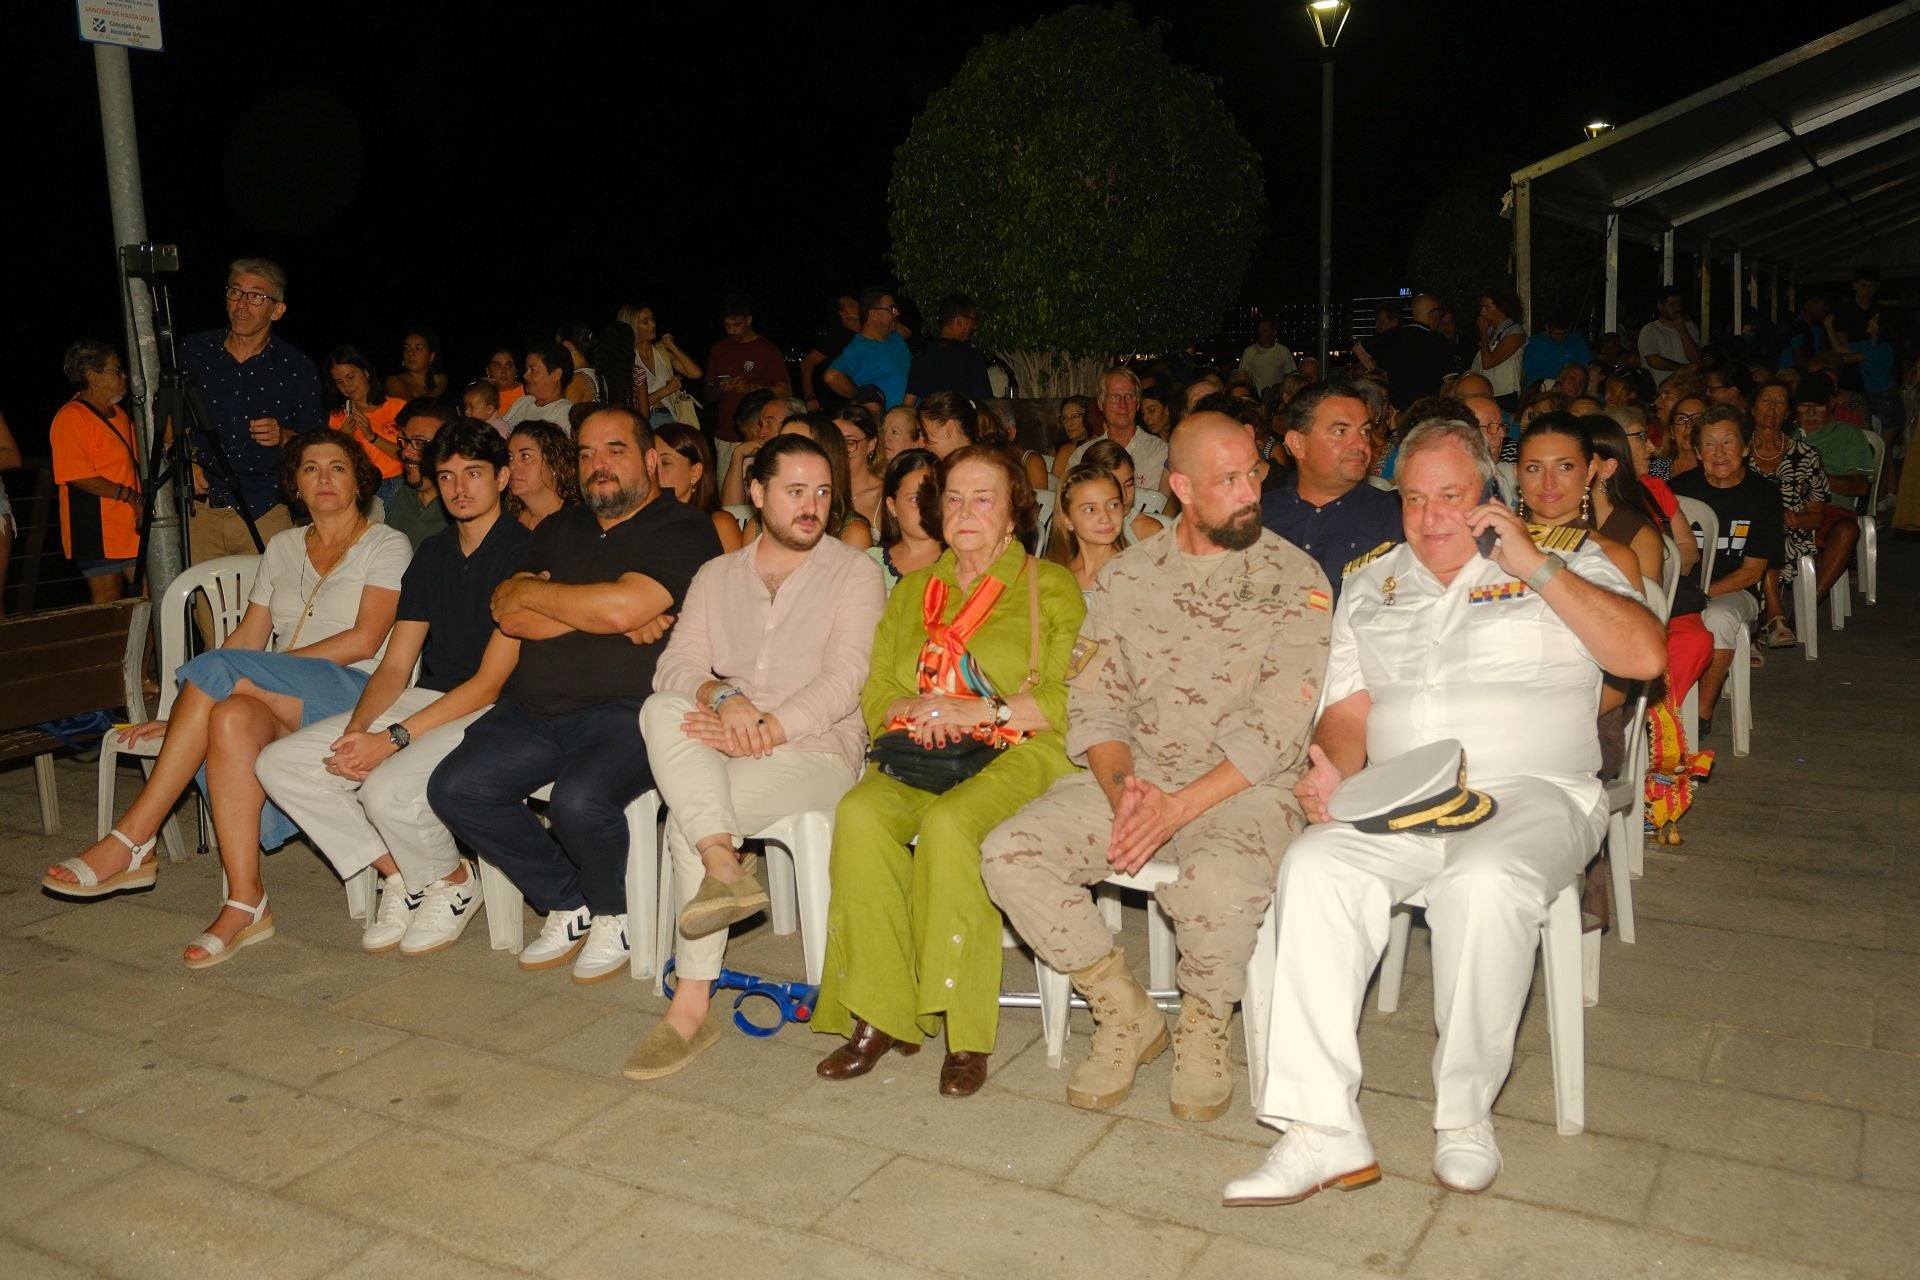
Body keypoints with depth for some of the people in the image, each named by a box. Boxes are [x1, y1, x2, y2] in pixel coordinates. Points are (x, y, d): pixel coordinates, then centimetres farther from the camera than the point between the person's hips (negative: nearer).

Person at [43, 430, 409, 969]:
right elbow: (248, 638, 15)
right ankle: (245, 904, -34)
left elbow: (364, 640, -9)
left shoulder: (386, 545, 4)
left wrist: (274, 665, -14)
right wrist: (183, 714, 5)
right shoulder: (282, 547, 22)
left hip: (355, 695, -5)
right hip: (280, 704, 5)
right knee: (230, 719, -33)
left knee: (221, 669, -29)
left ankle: (133, 840, -25)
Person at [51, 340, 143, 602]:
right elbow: (79, 476, -18)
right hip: (96, 530, -8)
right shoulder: (71, 418, -11)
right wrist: (129, 496, -17)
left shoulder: (118, 414, 17)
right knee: (107, 596, -4)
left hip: (129, 527, 8)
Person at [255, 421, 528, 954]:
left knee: (389, 788, -33)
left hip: (489, 713, -8)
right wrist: (356, 729, -9)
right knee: (279, 763, -4)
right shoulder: (432, 554, 15)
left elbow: (492, 682, -16)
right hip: (424, 701, 8)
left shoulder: (523, 551, -11)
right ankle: (398, 874, 6)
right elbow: (396, 665, 12)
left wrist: (392, 740, -19)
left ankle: (454, 881, 0)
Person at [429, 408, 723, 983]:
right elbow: (508, 616, 6)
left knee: (578, 800, -32)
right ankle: (569, 905, 6)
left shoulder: (684, 530, -1)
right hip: (533, 711, 7)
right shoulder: (558, 529, 20)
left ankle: (610, 913, 2)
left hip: (627, 710, -7)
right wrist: (595, 614, -8)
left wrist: (530, 592, -1)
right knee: (454, 788, -12)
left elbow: (622, 606, -17)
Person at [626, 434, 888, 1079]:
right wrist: (722, 697, -20)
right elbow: (675, 665, 2)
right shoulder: (716, 576, 16)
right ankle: (724, 867, -36)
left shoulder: (854, 573, 3)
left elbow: (843, 682, -9)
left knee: (687, 814, -28)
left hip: (818, 752, -4)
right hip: (724, 750, 4)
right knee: (663, 708, -27)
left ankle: (692, 1003, -20)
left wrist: (766, 729, -21)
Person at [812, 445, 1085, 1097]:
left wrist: (980, 712, -13)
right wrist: (918, 711, -6)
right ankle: (879, 1015, -21)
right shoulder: (911, 591, 24)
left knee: (947, 825, -35)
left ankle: (966, 1032, -24)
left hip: (1015, 757, -4)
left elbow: (1066, 700, -3)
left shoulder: (1051, 588, 10)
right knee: (859, 816, -29)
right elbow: (875, 695, 16)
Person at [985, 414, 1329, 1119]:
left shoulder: (1294, 578, -2)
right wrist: (1120, 786, -14)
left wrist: (1179, 807, -20)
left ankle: (1203, 1024, -3)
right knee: (1008, 854, -18)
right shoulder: (1126, 576, 10)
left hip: (1245, 790, -4)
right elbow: (1095, 706, 6)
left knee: (1220, 880, -37)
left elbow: (1278, 730, -11)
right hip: (1132, 781, 4)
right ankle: (1127, 1015, 1)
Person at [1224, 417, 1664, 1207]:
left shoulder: (1561, 562, 11)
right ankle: (1323, 1129, -26)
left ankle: (1465, 1111, -15)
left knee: (1486, 880, -36)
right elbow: (1348, 709, 15)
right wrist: (1331, 773, -8)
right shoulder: (1372, 587, 20)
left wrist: (1534, 566, -8)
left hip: (1531, 794, -2)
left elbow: (1644, 655, -4)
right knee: (1314, 867, -28)